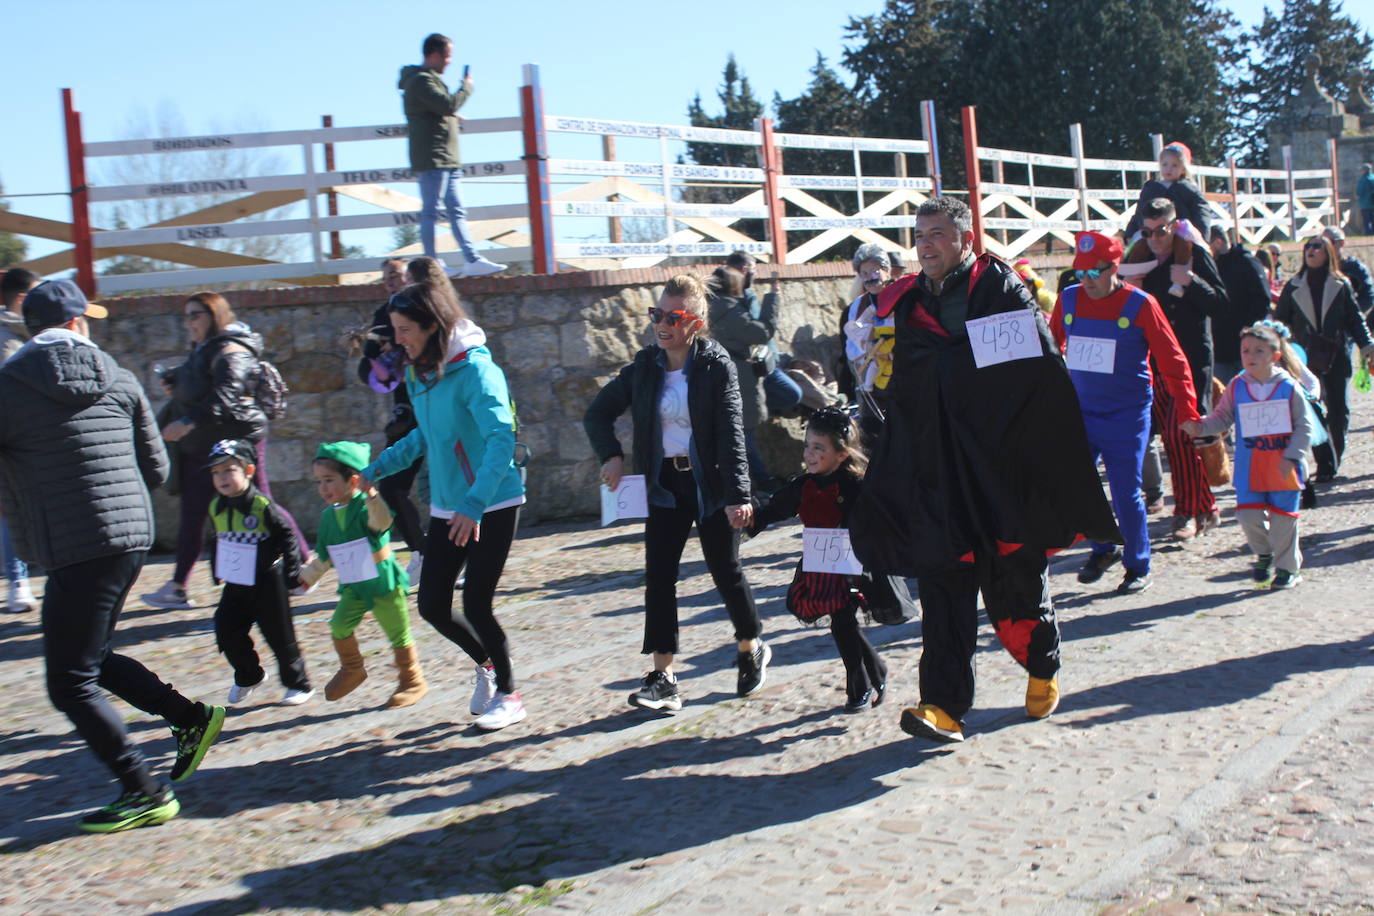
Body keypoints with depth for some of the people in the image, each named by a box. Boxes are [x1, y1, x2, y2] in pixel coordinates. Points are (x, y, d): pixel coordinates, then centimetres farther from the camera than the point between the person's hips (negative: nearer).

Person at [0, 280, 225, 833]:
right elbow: (157, 470, 11)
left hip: (72, 549, -6)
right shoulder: (119, 381, 8)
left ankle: (145, 794, 6)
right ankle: (192, 718, 20)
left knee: (71, 683, 4)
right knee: (91, 657, 24)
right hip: (132, 535, 6)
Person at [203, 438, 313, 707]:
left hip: (267, 582, -6)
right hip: (235, 584, 6)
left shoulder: (263, 506, -18)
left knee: (280, 636, 2)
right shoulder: (216, 508, 2)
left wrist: (291, 573, -14)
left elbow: (287, 536, -13)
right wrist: (217, 570, 19)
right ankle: (248, 677, 30)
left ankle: (298, 684, 19)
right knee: (228, 634, 5)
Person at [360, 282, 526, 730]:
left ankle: (508, 695, 18)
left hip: (492, 508, -7)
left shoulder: (475, 369, -18)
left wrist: (475, 504, -37)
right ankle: (485, 664, 36)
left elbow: (501, 438, -28)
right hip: (446, 509, 7)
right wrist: (375, 470, 20)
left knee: (476, 605, -5)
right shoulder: (417, 375, 7)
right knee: (432, 606, 7)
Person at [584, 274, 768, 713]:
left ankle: (752, 649, 33)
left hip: (711, 486, -4)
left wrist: (738, 494, -25)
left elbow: (731, 433, -17)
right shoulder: (645, 367, 1)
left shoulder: (717, 365, -11)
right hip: (666, 486, 4)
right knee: (658, 574, -3)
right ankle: (663, 677, 0)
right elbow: (598, 413, 11)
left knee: (725, 570, 8)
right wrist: (611, 455, -5)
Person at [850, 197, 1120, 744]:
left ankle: (1043, 669, 34)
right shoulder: (909, 304, 13)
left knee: (1015, 584, 7)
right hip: (937, 476, 4)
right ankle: (944, 706, -3)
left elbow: (1045, 375, -6)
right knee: (944, 586, -3)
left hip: (1004, 470, -3)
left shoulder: (1001, 288, -2)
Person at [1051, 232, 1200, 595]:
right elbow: (1052, 347, 16)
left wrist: (1188, 411, -9)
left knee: (1126, 493, -1)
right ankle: (1103, 549, 25)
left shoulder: (1140, 305, -9)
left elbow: (1172, 360, -6)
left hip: (1126, 415, -4)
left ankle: (1138, 567, 18)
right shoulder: (1068, 299, 2)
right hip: (1079, 411, 4)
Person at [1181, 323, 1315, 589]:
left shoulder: (1289, 387, -7)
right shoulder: (1237, 386, 0)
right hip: (1249, 466, 2)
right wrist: (1199, 426, -13)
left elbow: (1304, 426, -3)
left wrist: (1291, 457, -12)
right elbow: (1222, 417, 6)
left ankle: (1288, 567, 23)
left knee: (1282, 517, 5)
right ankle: (1264, 553, 26)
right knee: (1248, 514, -3)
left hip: (1283, 467, -2)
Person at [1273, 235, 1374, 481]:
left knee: (1339, 413, 1)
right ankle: (1326, 464, -3)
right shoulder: (1294, 286, 7)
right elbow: (1280, 321, 8)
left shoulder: (1341, 285, 5)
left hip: (1336, 357, 0)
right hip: (1306, 358, 0)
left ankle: (1333, 460, 17)